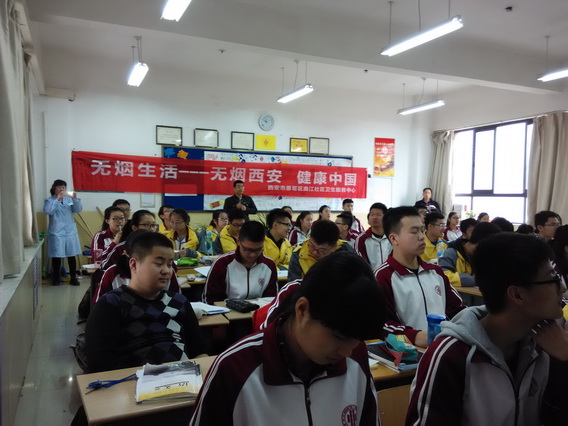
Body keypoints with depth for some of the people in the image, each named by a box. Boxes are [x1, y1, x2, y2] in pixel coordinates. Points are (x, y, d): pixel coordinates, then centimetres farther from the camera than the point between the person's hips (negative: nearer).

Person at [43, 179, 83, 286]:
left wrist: (75, 199, -21)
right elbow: (47, 211, -19)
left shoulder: (69, 199, 7)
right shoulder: (49, 200, 0)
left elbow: (78, 209, -4)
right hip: (56, 232, -2)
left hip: (70, 232, 2)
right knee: (56, 256, 2)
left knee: (72, 256, 5)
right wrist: (57, 199, -24)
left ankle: (73, 278, 12)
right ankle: (56, 278, 15)